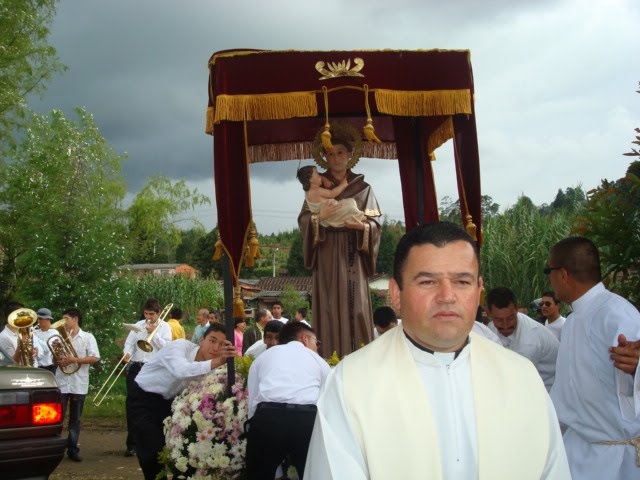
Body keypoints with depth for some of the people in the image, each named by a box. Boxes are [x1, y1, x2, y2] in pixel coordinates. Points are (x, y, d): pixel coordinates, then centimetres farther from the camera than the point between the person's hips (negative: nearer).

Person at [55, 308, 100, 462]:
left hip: (79, 384, -2)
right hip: (61, 382, 2)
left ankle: (72, 449, 12)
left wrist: (75, 359, -18)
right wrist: (59, 360, -9)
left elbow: (94, 358, -8)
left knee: (75, 418, 5)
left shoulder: (88, 337, 1)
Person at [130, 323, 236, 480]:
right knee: (153, 451, -14)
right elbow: (182, 371, -50)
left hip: (169, 400, 6)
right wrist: (217, 362, -61)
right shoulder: (180, 346, -28)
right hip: (144, 398, -6)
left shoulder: (207, 363, -8)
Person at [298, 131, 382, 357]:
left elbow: (376, 222, 6)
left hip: (353, 255, 1)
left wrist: (362, 226, -15)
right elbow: (303, 220, 2)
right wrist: (319, 217, -18)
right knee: (330, 306, -6)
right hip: (327, 255, -1)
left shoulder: (362, 188, 11)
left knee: (357, 306, -3)